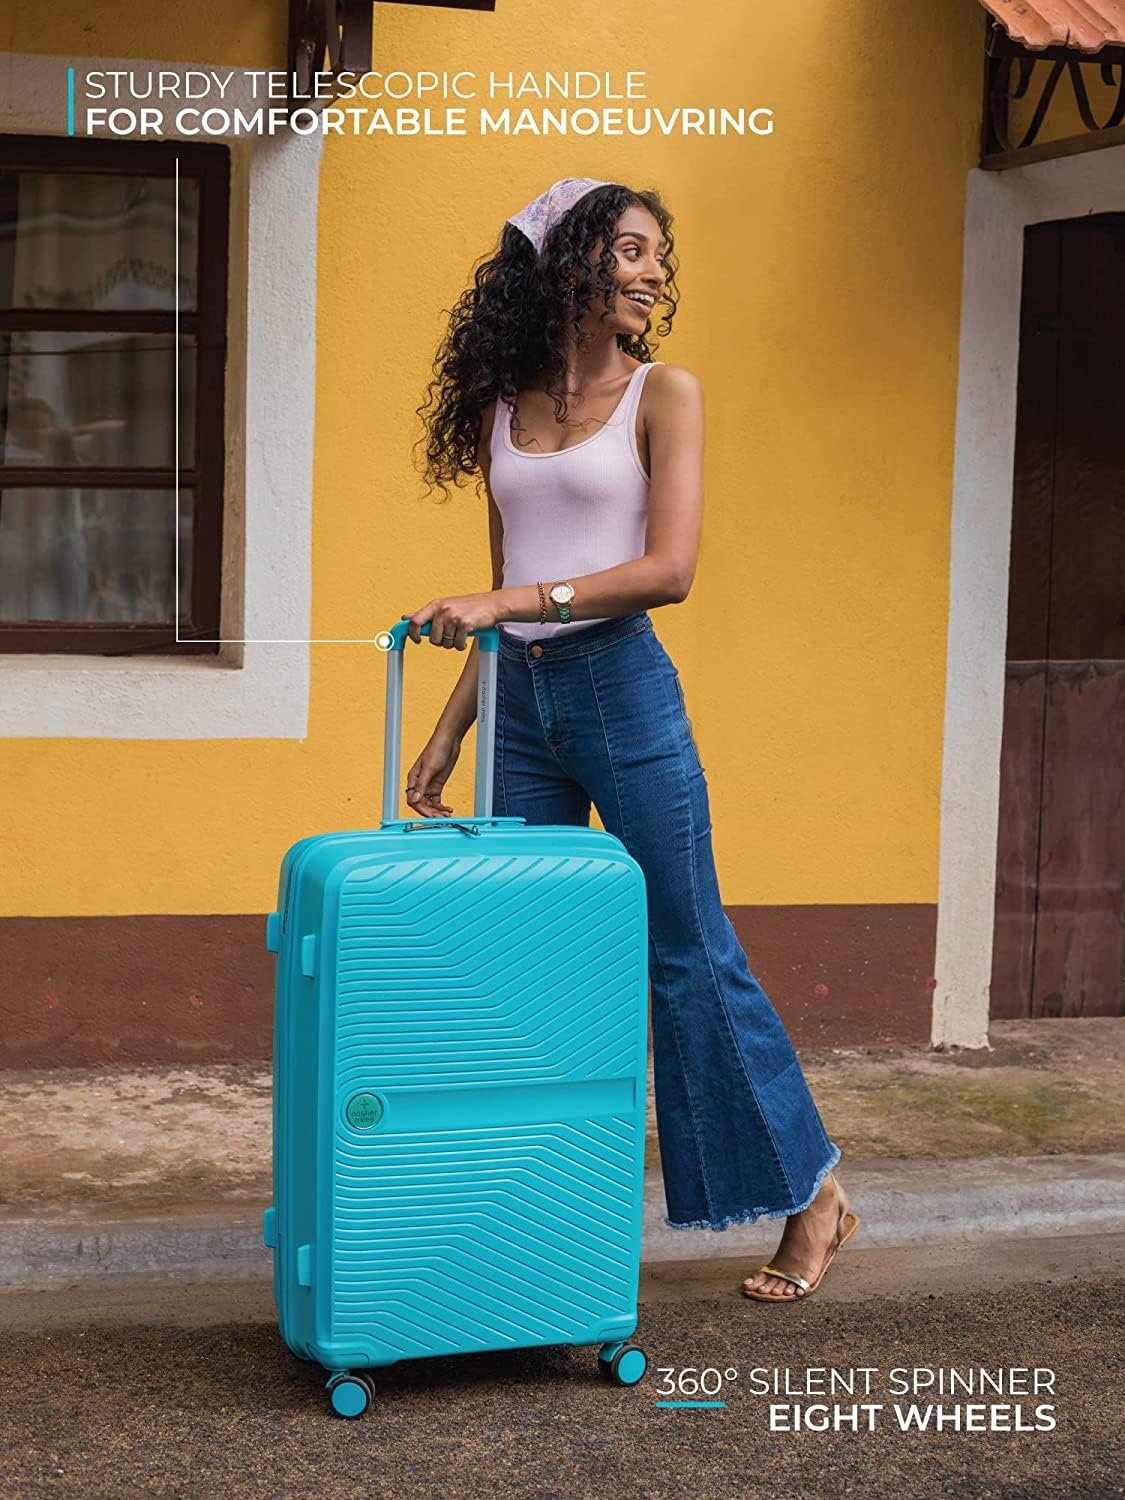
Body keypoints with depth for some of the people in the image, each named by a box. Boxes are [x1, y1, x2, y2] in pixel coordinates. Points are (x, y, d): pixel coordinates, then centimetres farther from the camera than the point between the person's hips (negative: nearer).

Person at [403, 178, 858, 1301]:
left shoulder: (663, 393, -2)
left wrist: (510, 602, -19)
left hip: (622, 689, -5)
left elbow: (669, 569, -13)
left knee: (691, 953, 1)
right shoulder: (503, 408, 12)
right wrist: (448, 732, 14)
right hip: (521, 704, 5)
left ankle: (814, 1195, 15)